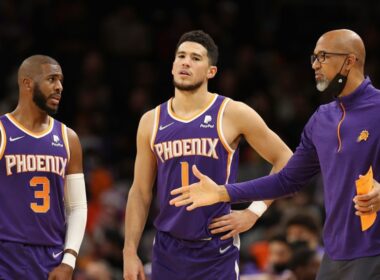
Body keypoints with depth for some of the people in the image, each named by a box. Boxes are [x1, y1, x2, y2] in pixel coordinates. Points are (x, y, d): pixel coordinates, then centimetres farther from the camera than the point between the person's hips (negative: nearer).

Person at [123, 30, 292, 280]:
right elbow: (140, 193, 10)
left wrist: (254, 212, -5)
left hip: (216, 252, -3)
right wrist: (130, 251, 3)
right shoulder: (152, 121, 7)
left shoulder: (232, 114, -4)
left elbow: (285, 160, 1)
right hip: (167, 250, 3)